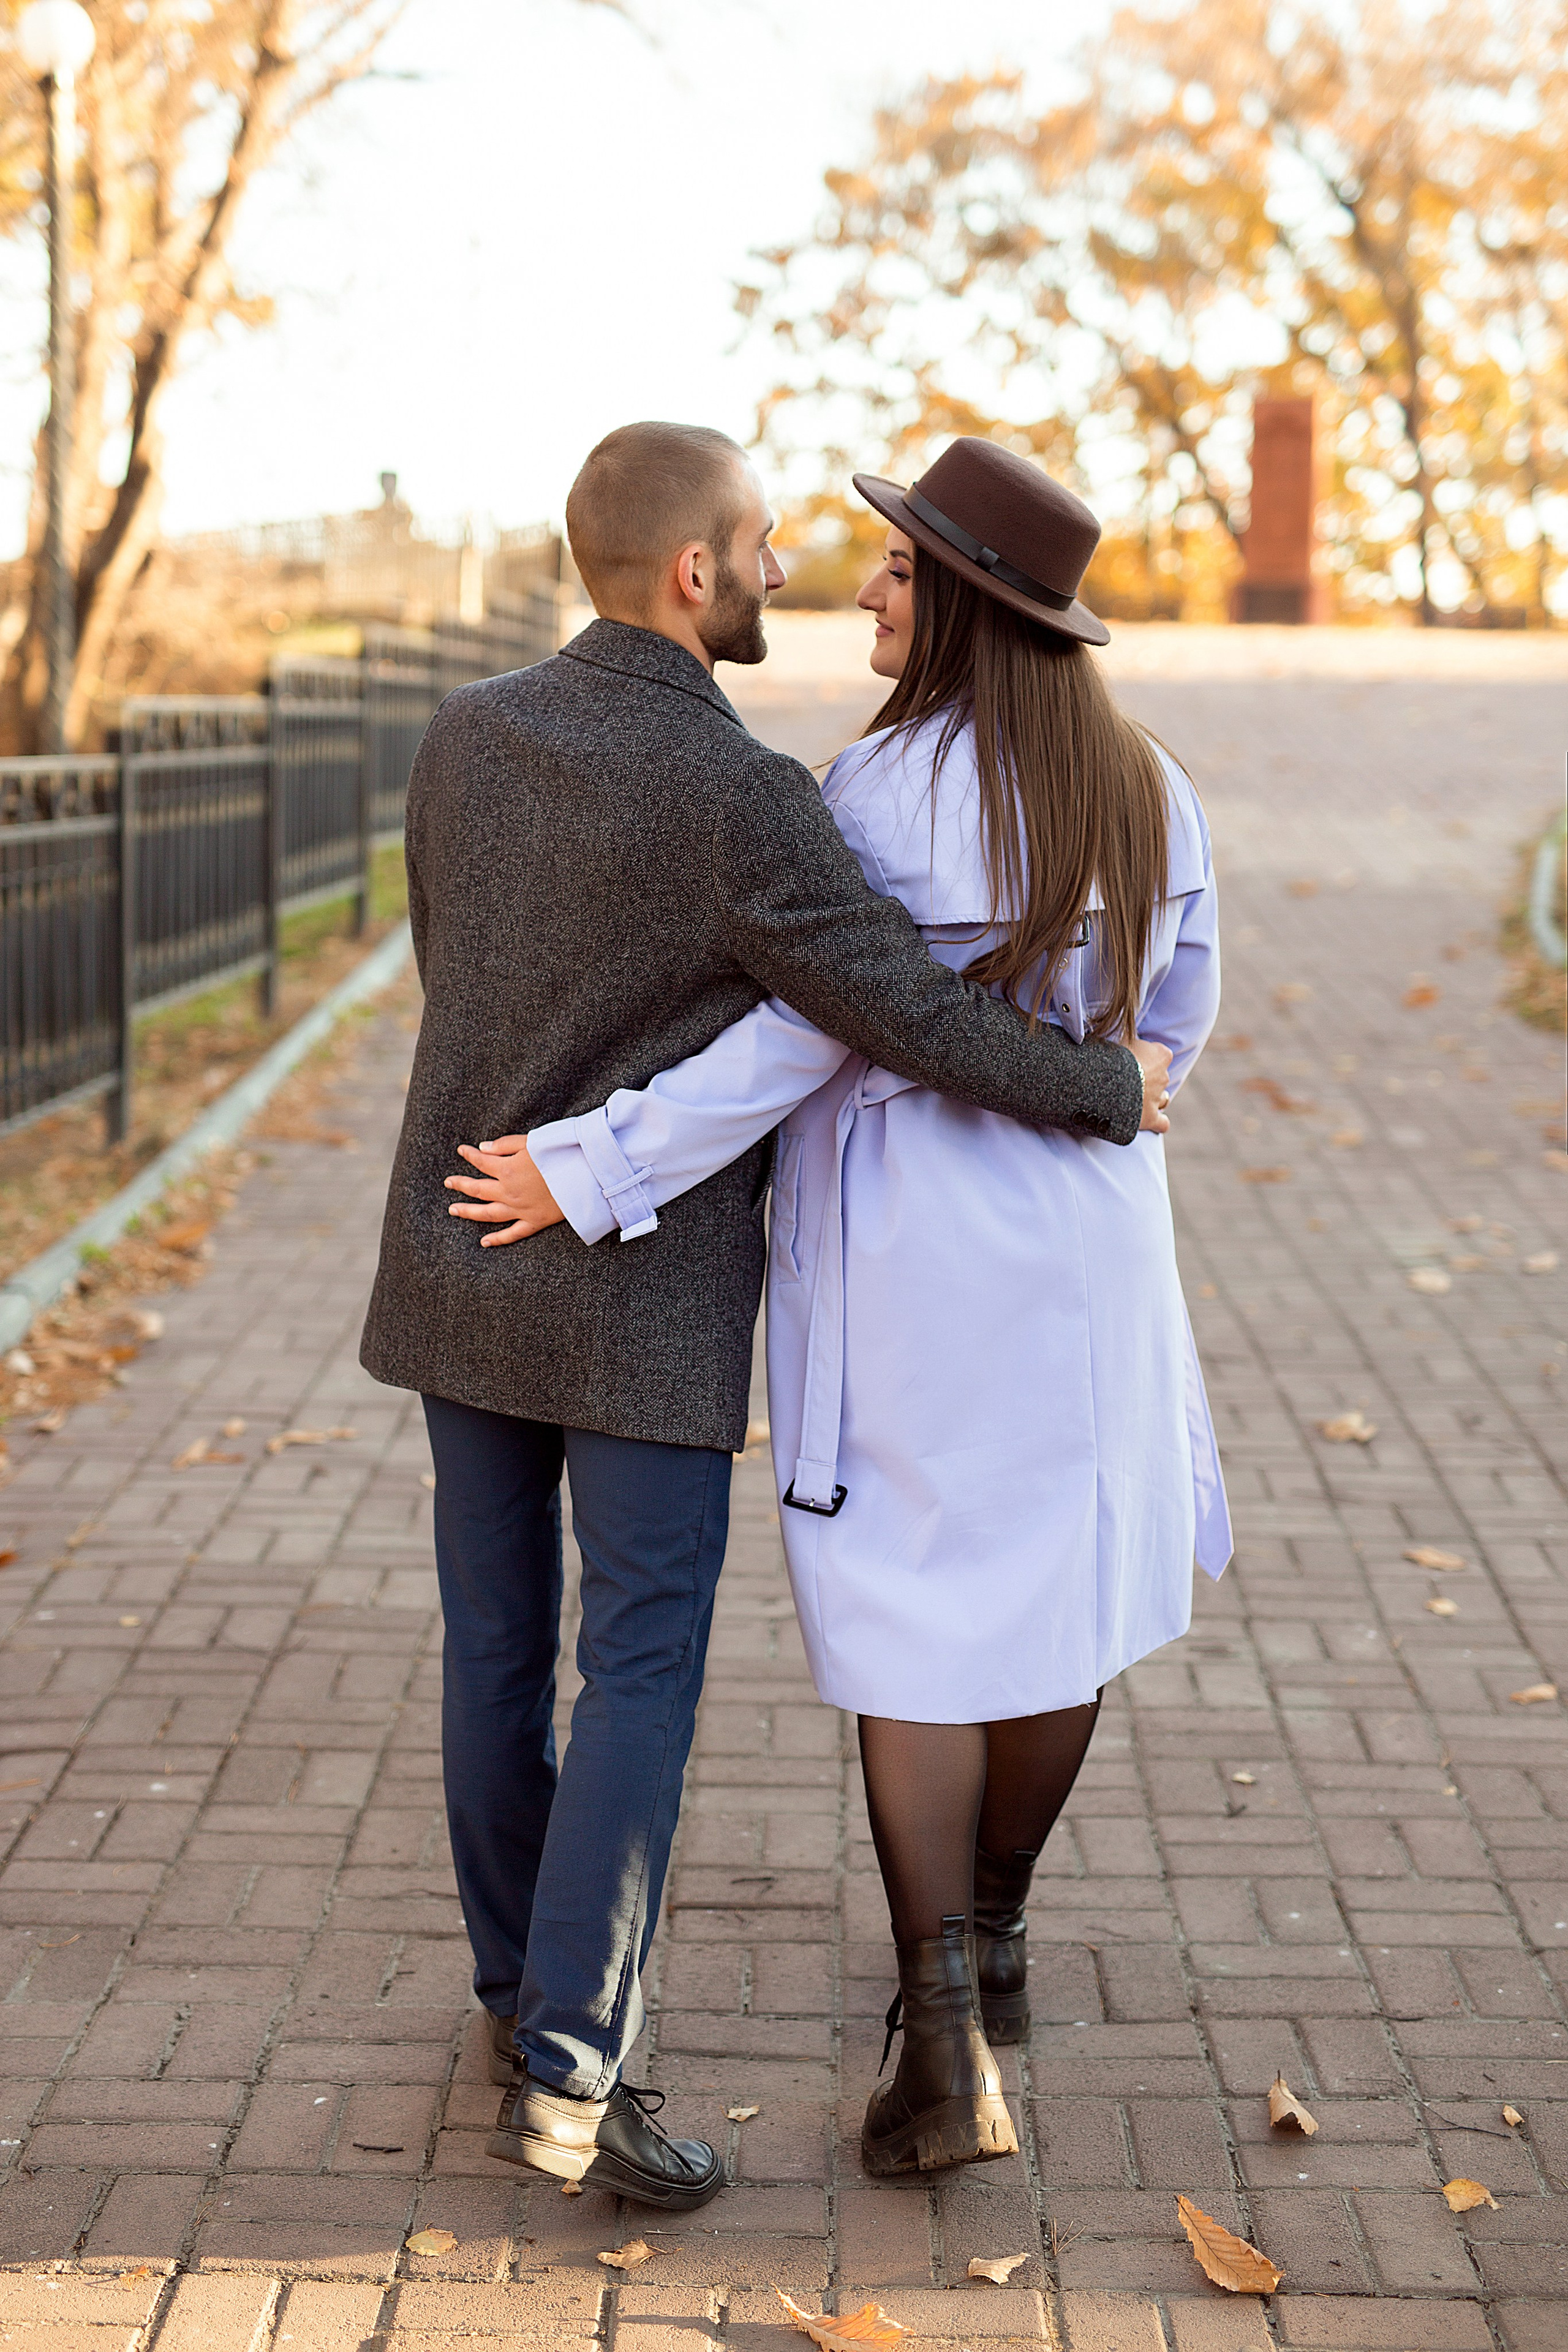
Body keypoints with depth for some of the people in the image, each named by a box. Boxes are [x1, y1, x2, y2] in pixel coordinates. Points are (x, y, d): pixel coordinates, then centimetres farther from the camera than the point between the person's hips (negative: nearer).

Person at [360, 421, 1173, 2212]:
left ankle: (521, 1996, 29)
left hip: (466, 1259, 6)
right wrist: (1111, 1088, -1)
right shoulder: (742, 801, -21)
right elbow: (919, 1022, -19)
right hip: (649, 1305, -6)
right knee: (641, 1677, 1)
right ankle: (569, 2077, -1)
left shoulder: (464, 739, 0)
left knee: (497, 1645, 15)